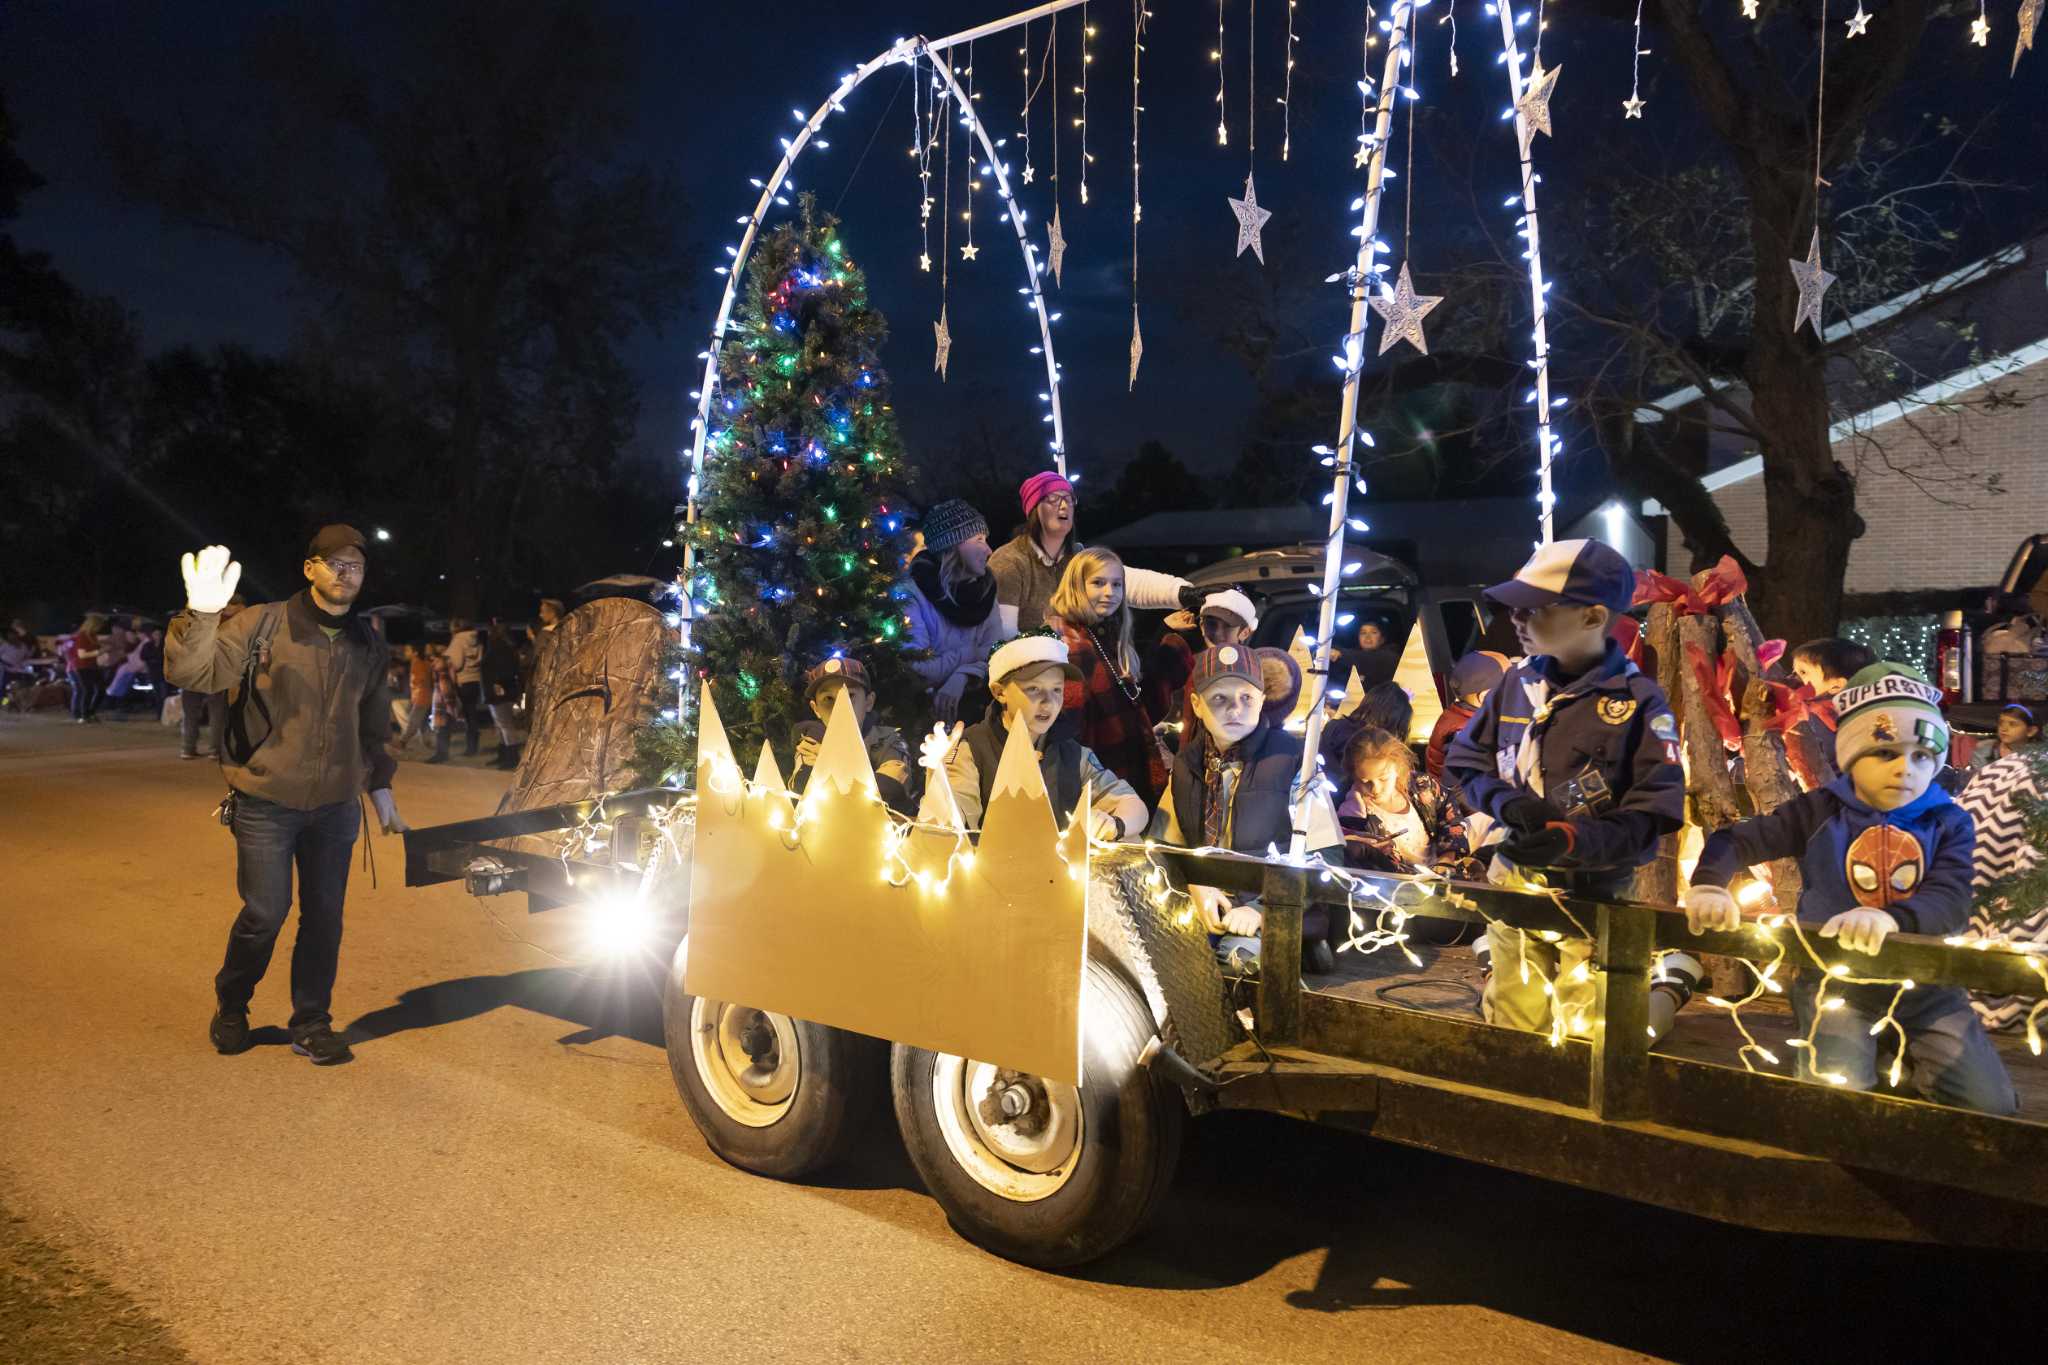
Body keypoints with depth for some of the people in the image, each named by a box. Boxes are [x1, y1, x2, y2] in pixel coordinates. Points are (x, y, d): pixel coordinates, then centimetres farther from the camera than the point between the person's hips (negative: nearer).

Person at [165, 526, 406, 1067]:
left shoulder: (369, 642, 7)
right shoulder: (265, 624, -8)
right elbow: (193, 674, -18)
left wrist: (379, 785, 17)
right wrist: (202, 615, -36)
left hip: (335, 805, 4)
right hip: (266, 803, -4)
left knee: (324, 918, 7)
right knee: (266, 913, -1)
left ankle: (312, 1024, 22)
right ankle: (230, 1007, 26)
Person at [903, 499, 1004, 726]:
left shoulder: (984, 587, 8)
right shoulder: (913, 591, -11)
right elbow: (917, 669, -17)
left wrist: (963, 676, -22)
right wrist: (971, 654, -9)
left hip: (967, 691, 6)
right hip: (926, 699, -6)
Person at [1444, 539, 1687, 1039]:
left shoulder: (1639, 701, -16)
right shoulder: (1517, 681, -3)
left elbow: (1654, 816, -17)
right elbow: (1464, 760, 4)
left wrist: (1571, 839, -32)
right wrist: (1507, 803, -16)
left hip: (1593, 894, -4)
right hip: (1513, 884, 4)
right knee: (1511, 1029, 13)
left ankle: (1673, 978, 30)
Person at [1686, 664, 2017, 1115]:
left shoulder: (1950, 823, -4)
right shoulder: (1821, 812, -5)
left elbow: (1952, 902, -19)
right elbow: (1736, 840, -5)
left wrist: (1891, 918, -42)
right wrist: (1708, 886, -29)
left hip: (1925, 983, 2)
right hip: (1835, 980, -1)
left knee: (1992, 1105, -2)